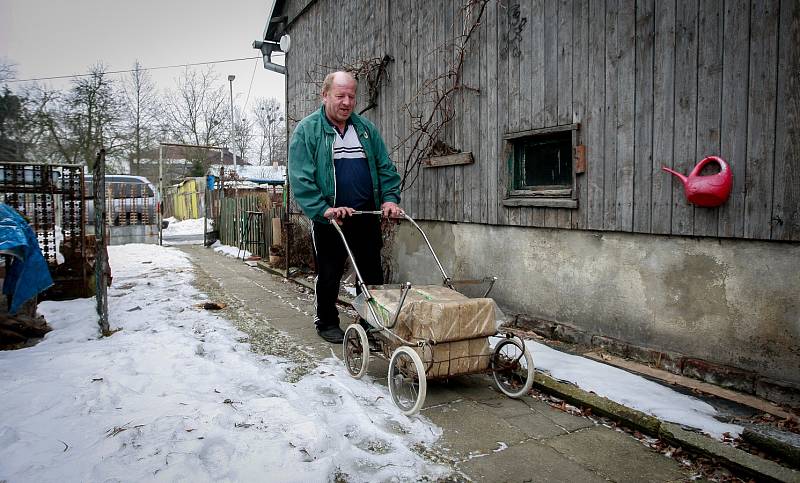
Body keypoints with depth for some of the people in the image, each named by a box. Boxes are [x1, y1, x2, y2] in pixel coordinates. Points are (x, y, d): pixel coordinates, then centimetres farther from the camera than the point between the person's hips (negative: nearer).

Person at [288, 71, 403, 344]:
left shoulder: (365, 128, 9)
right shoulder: (306, 130, -5)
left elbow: (385, 167, 11)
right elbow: (300, 178, -13)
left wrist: (390, 198, -4)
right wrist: (323, 209, -23)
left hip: (367, 215, 4)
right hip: (329, 219, -4)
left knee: (373, 273, 11)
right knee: (329, 275, 8)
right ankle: (326, 322, 26)